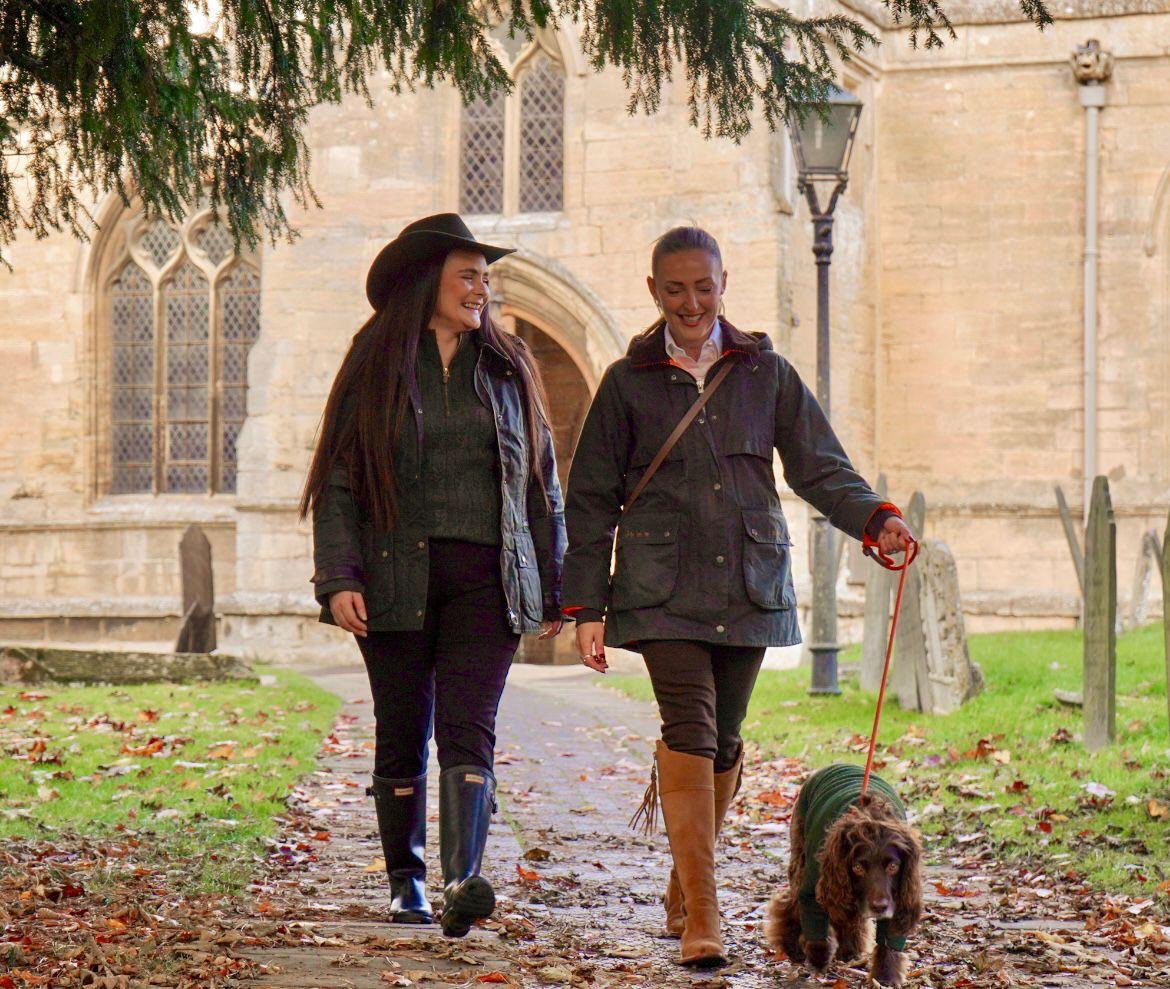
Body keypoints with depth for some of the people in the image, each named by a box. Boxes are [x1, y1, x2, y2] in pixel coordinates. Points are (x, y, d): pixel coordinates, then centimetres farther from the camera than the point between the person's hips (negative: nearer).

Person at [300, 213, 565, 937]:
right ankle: (406, 880, 18)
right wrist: (338, 579, -11)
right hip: (397, 577, 0)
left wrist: (555, 591, 12)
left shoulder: (508, 369, 13)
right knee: (402, 736, 5)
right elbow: (337, 481, 1)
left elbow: (543, 483, 16)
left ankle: (464, 881, -25)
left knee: (468, 730, -13)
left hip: (486, 578, 1)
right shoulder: (374, 367, 5)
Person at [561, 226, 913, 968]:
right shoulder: (629, 383, 5)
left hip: (748, 585, 3)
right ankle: (702, 916, -18)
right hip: (664, 589, -3)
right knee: (690, 731, -16)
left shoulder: (766, 373, 10)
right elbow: (592, 500, 7)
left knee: (723, 740, 8)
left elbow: (820, 468, 7)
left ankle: (684, 890, 28)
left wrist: (875, 519, -13)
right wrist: (586, 606, 2)